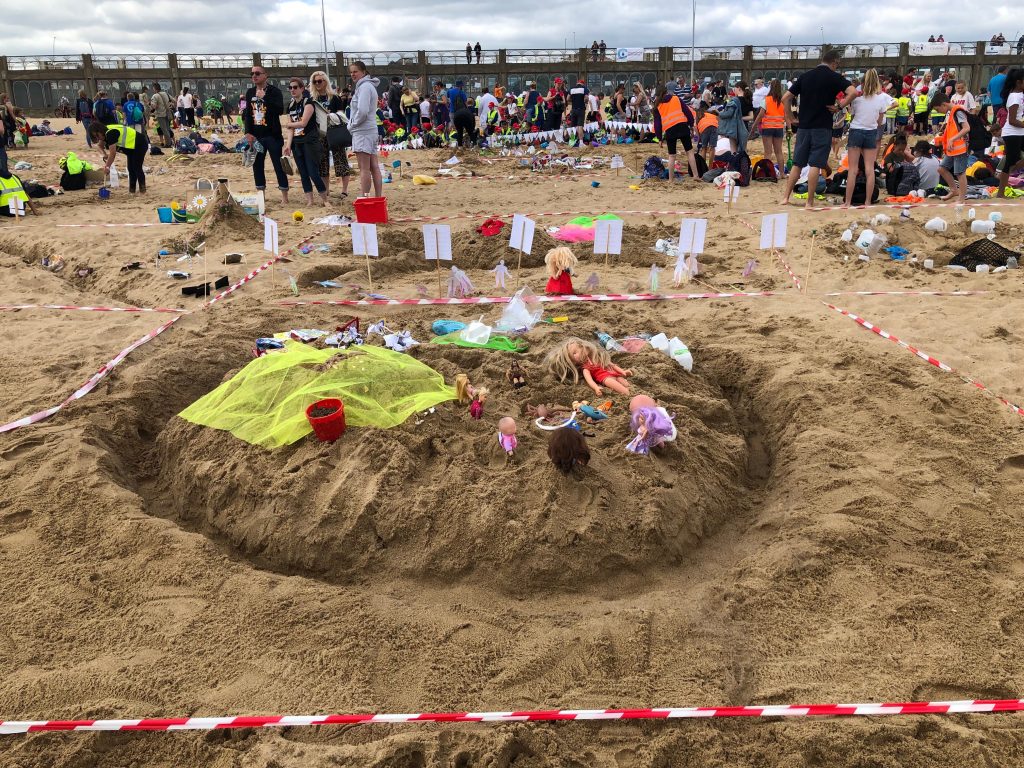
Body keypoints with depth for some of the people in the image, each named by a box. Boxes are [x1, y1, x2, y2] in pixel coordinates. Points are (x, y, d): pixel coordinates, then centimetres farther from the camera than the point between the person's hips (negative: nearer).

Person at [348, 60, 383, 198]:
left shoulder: (364, 86, -12)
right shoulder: (368, 86, 18)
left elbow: (362, 111, -21)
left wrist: (352, 125, -8)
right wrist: (352, 125, 13)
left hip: (362, 131, -10)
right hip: (371, 130, 10)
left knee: (364, 168, -8)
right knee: (374, 167, 9)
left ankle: (364, 198, -7)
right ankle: (378, 197, 11)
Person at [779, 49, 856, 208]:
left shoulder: (805, 76, 9)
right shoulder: (834, 77, -3)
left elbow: (786, 98, 8)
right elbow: (853, 92, -17)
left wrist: (789, 118, 15)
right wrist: (840, 106, -5)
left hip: (804, 126, 4)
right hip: (823, 127, -4)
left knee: (797, 164, 10)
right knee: (815, 165, -3)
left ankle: (785, 198, 9)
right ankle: (809, 202, -2)